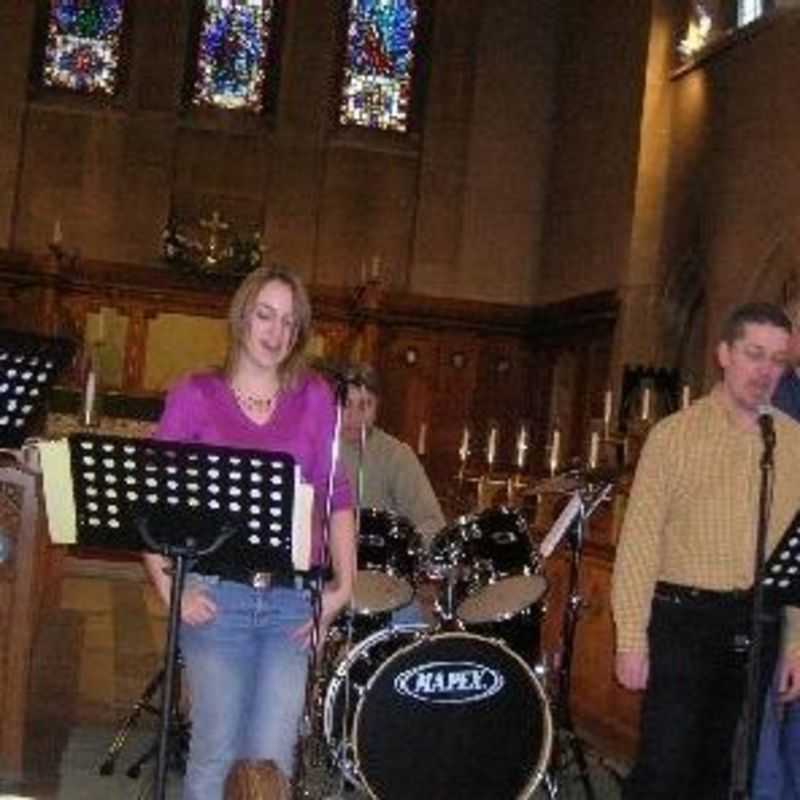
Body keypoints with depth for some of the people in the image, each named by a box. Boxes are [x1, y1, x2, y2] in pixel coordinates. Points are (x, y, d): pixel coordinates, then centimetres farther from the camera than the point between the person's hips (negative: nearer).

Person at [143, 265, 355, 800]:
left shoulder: (315, 398, 8)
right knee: (216, 753, 2)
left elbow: (336, 496, 6)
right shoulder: (196, 396, 3)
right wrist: (169, 588, -7)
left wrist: (344, 584, -2)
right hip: (216, 596, -1)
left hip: (292, 601, 1)